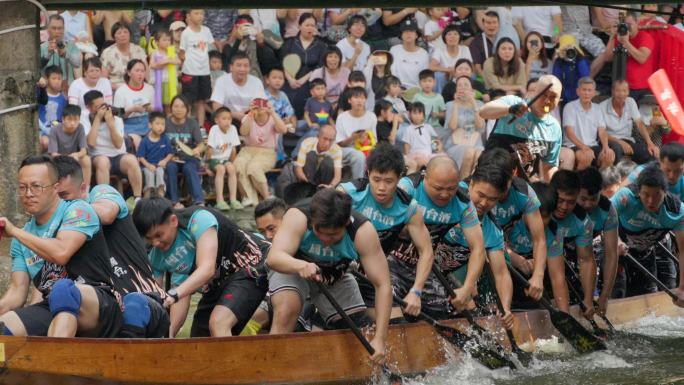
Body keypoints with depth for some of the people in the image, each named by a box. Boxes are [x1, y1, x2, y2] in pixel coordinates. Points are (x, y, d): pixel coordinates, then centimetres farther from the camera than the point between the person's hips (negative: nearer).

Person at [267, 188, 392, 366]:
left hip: (335, 279, 3)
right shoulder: (297, 217, -34)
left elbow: (383, 285, -30)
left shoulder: (362, 231, -30)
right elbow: (274, 257, -47)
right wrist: (301, 266, -70)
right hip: (292, 271, -2)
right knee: (286, 309, -33)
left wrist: (379, 340, -37)